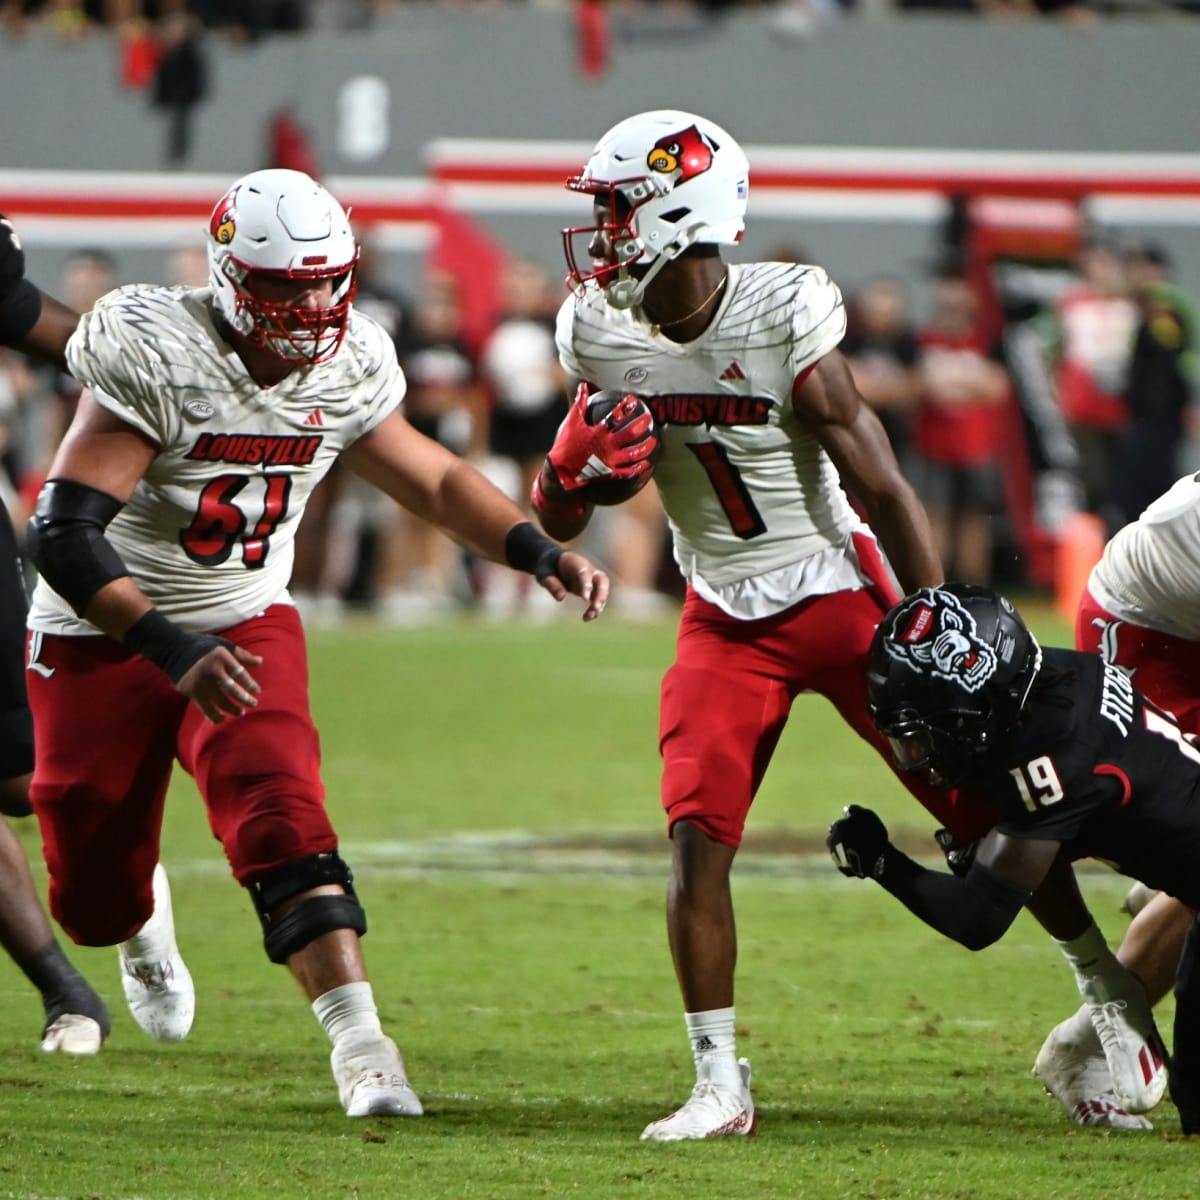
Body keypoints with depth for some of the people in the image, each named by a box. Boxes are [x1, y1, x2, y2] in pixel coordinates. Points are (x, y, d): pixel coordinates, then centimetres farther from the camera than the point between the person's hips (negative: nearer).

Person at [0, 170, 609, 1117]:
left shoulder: (348, 367, -8)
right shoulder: (159, 356, -27)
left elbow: (432, 478, 9)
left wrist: (540, 553, -8)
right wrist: (172, 649, -41)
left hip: (246, 623, 3)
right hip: (106, 636, -3)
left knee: (280, 818, -23)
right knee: (96, 903, 8)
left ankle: (361, 1045, -26)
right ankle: (146, 925, 46)